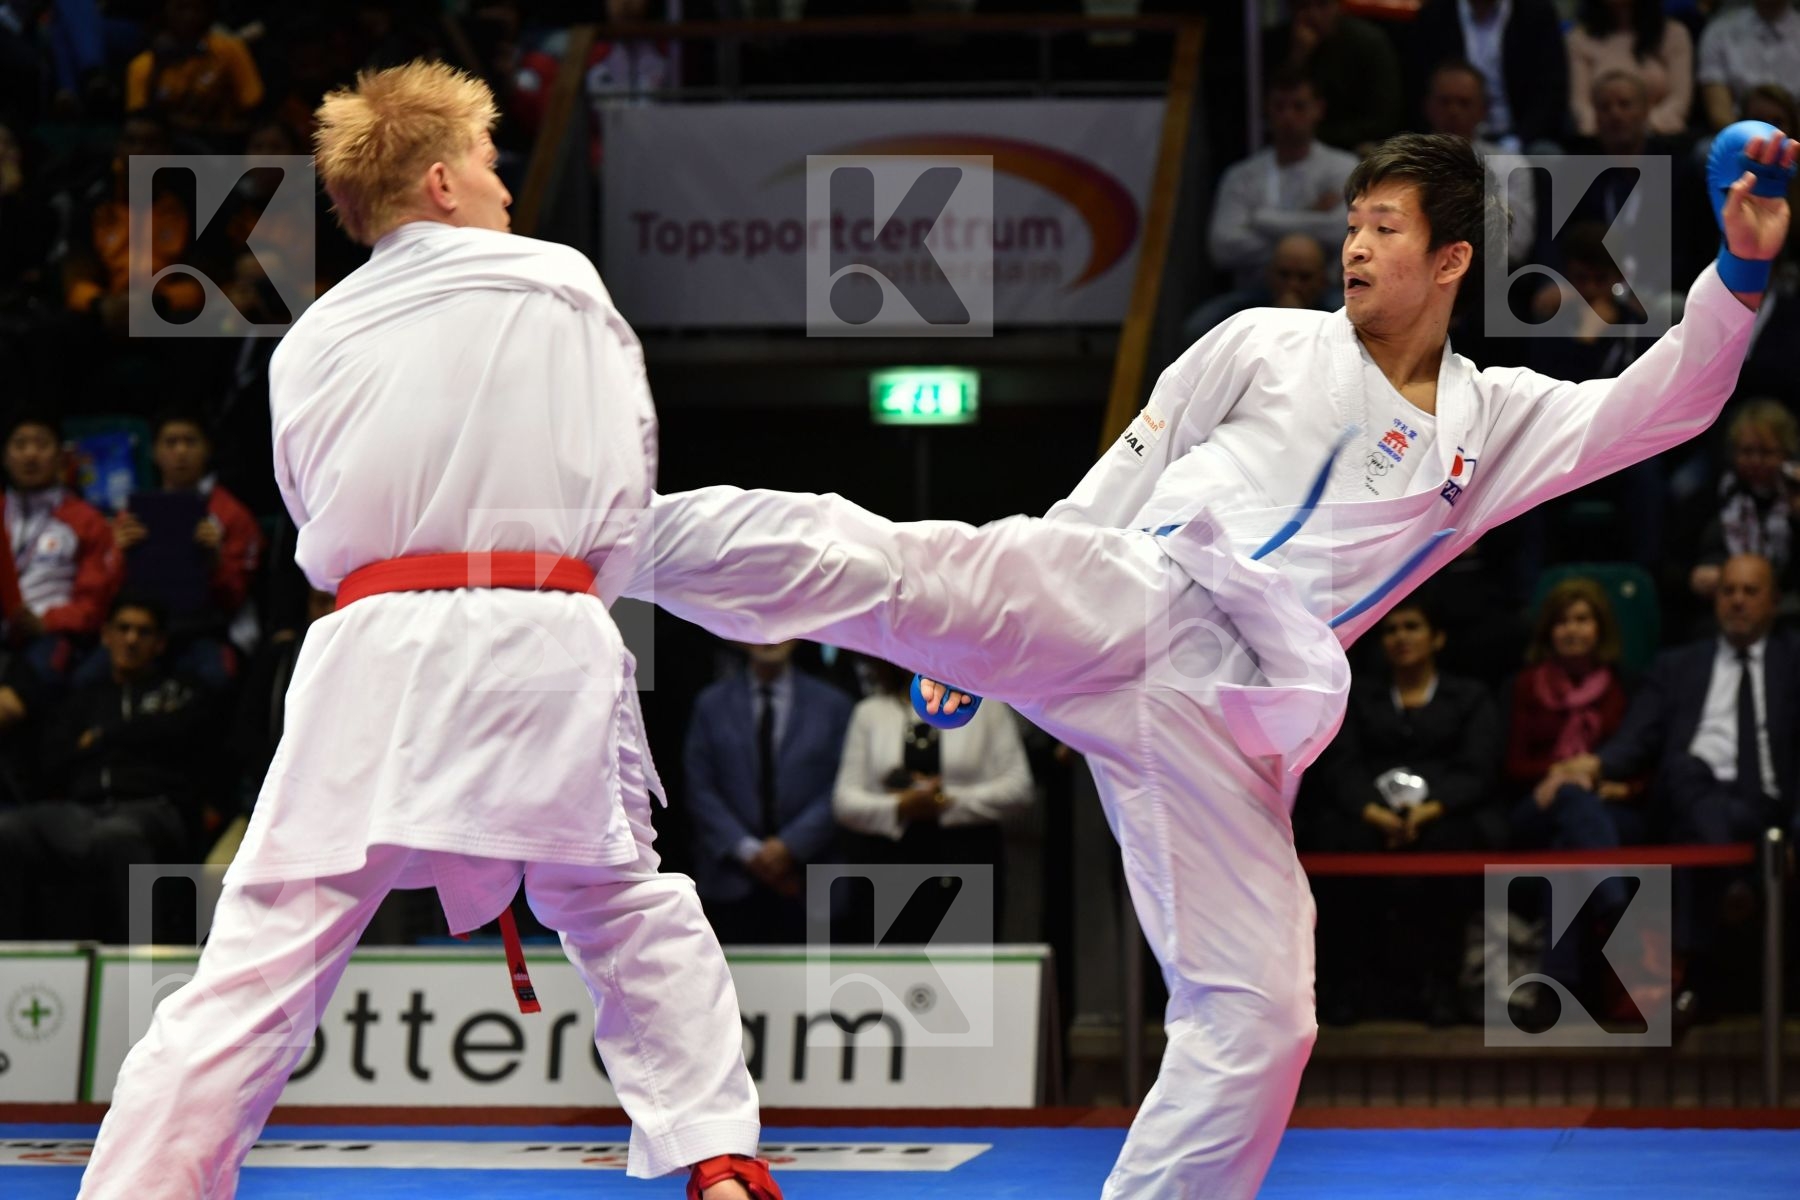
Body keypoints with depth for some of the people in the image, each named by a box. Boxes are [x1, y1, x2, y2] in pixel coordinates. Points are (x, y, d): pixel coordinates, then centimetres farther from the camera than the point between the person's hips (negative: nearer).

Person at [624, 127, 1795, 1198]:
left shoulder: (1496, 425, 18)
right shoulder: (1268, 346, 14)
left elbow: (1660, 407, 8)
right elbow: (1116, 485, 16)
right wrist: (985, 629, 14)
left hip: (1225, 725, 2)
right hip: (1120, 607, -2)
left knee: (1258, 1026, -3)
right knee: (875, 563, -28)